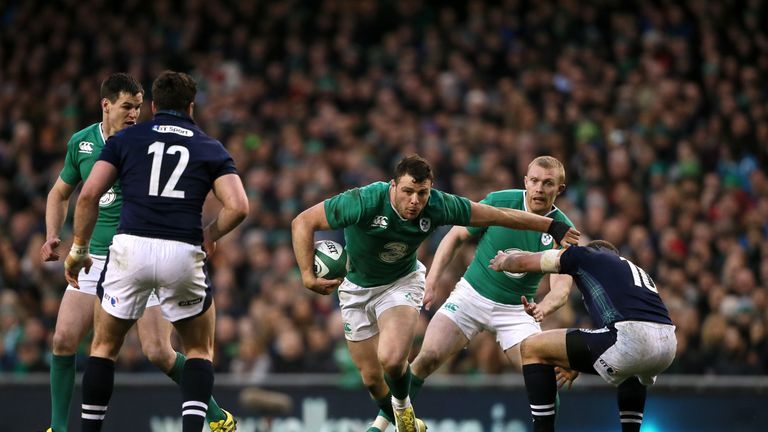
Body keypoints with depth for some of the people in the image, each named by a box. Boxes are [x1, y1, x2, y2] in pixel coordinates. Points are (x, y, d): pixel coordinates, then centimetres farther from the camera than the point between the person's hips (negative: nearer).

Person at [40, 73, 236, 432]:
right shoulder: (80, 143, 4)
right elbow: (60, 193, 19)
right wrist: (52, 237, 4)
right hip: (95, 258, 4)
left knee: (158, 353, -8)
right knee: (63, 339, -9)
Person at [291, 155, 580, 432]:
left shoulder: (437, 206, -24)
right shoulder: (364, 202, -32)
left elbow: (499, 216, -11)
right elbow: (303, 222, -25)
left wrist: (552, 227, -4)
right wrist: (307, 276, -29)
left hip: (402, 281, 0)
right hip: (357, 288, 0)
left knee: (392, 359, -26)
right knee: (371, 377, 4)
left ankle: (402, 406, 8)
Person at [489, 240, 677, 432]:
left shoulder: (584, 255, 18)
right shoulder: (637, 270, 35)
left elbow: (523, 262, 29)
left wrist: (502, 262, 51)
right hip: (668, 345, 7)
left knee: (532, 348, 9)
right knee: (633, 368, 45)